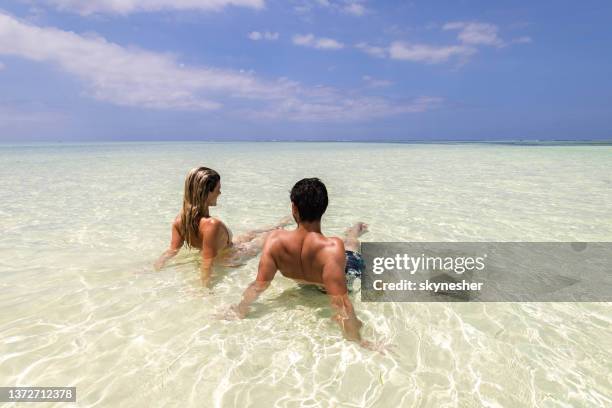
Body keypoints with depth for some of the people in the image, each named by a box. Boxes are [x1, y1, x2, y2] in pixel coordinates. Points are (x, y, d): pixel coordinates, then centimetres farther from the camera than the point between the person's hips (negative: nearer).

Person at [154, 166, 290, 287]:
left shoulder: (180, 218, -21)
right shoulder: (212, 224, -45)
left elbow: (173, 249, -15)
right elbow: (207, 264, -41)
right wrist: (205, 288, -35)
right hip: (233, 258, -7)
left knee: (252, 234, 32)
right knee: (269, 237, 22)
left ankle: (278, 226, 63)